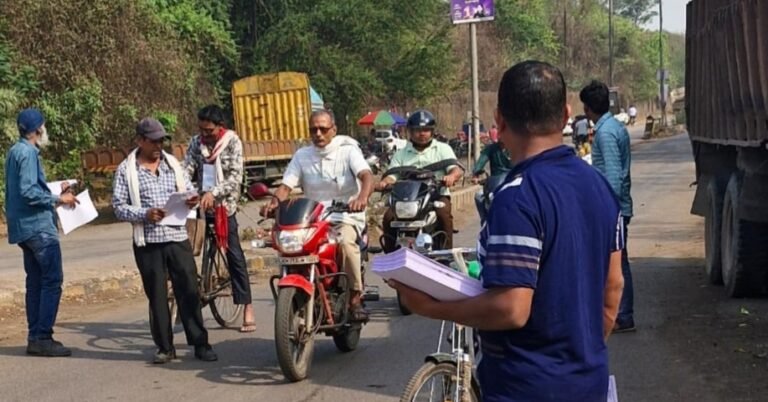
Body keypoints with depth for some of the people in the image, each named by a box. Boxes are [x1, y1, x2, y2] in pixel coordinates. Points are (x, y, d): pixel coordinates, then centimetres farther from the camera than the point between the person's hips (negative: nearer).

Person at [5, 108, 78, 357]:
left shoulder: (16, 151, 17)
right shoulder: (28, 153, -14)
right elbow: (28, 191, -21)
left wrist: (55, 192, 21)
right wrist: (57, 199, -13)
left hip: (25, 227, 10)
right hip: (38, 226, -10)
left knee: (36, 281, 12)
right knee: (52, 281, -8)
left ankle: (35, 337, 15)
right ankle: (42, 338, -9)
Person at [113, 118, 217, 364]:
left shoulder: (172, 163, 11)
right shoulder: (126, 170, 1)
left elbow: (188, 190, 17)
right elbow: (119, 206, -2)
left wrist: (191, 200, -6)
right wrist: (145, 214, -17)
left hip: (178, 237, 2)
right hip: (148, 242, -2)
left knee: (189, 292, 1)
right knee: (157, 296, 5)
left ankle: (200, 344, 8)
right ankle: (165, 347, 15)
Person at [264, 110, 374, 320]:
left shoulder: (348, 150, 0)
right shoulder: (302, 155, 12)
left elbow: (367, 176, -16)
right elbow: (286, 185, 2)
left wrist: (362, 197, -39)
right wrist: (274, 202, -22)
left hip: (346, 217, -3)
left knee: (346, 243, -36)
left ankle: (356, 297, -18)